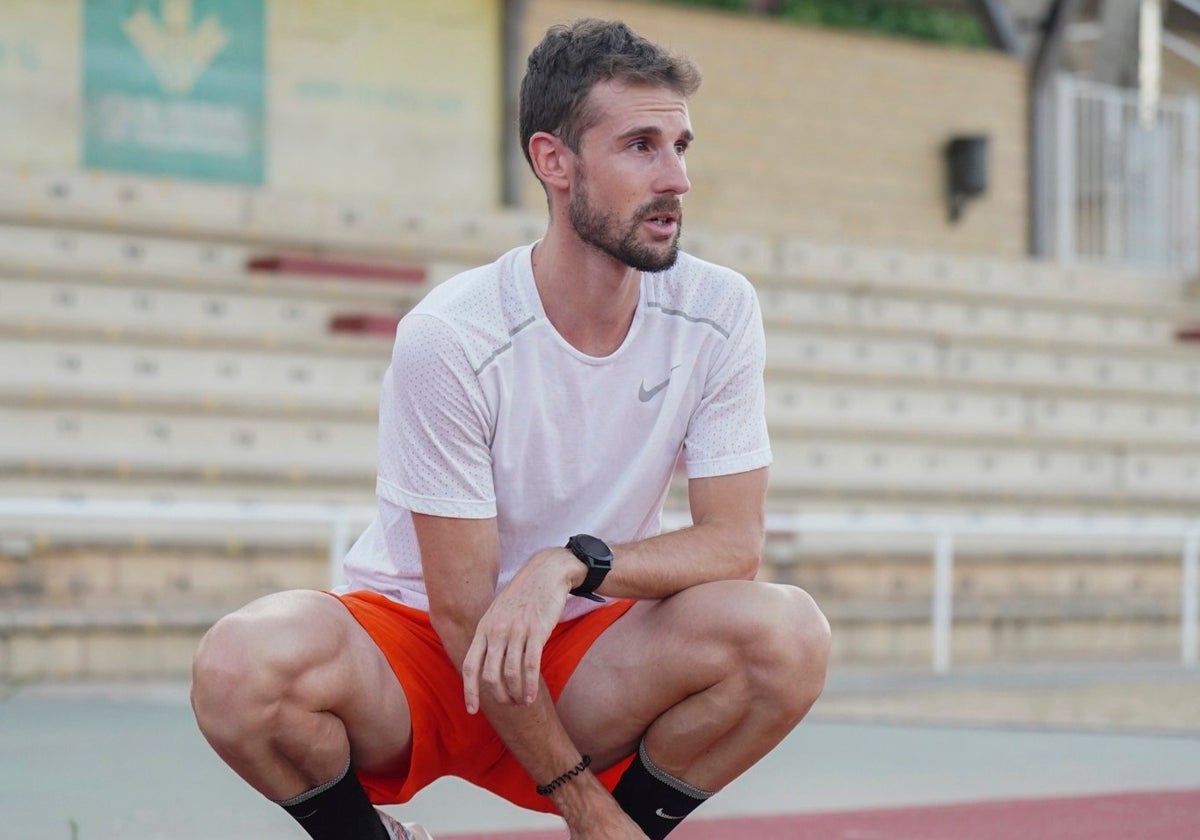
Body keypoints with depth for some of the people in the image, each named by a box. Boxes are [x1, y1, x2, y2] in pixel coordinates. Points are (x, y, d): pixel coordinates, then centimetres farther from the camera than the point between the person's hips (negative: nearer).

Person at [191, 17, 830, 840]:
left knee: (790, 631, -27)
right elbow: (462, 607, -17)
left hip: (584, 661, 3)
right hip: (418, 643, -2)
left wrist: (577, 560, -29)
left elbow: (736, 541, -10)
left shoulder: (719, 311, -8)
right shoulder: (447, 337, -19)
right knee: (244, 664, -35)